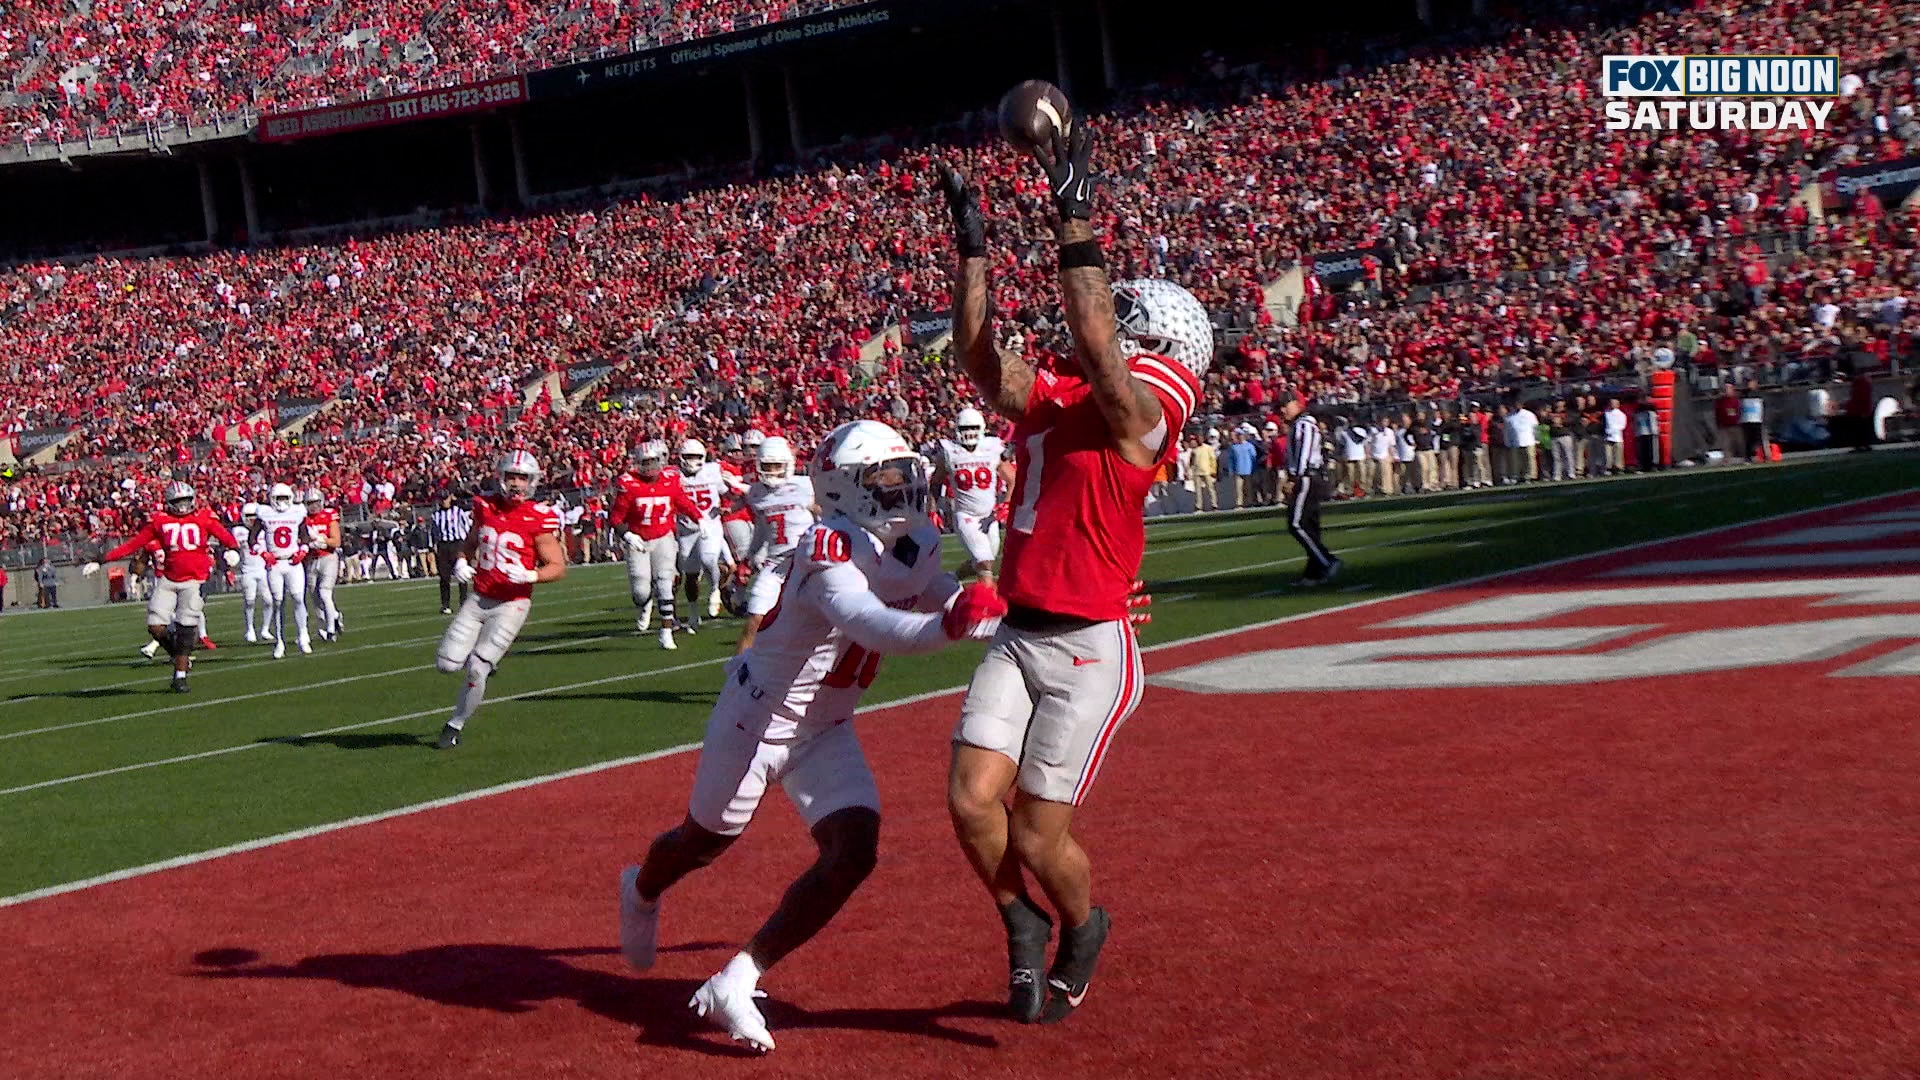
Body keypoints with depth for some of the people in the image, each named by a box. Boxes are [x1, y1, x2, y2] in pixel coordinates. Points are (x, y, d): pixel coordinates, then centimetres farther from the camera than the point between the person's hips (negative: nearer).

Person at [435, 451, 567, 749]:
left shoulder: (538, 519, -10)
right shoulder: (486, 508, 4)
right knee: (447, 663, -3)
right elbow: (469, 544, 22)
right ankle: (490, 656, 28)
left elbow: (558, 567, -7)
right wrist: (461, 562, 1)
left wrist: (530, 576, -25)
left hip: (512, 604, -5)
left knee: (477, 668, -10)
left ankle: (456, 724, 11)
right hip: (479, 598, 5)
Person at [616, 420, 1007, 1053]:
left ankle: (736, 982, -2)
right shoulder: (830, 553, -32)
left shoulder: (917, 549, -6)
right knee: (705, 841, 16)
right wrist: (947, 625, -65)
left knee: (854, 852, -11)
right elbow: (871, 627, -49)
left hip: (826, 731, 7)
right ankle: (642, 890, 54)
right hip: (756, 716, -6)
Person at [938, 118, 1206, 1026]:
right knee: (972, 800, -5)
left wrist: (1076, 228, -27)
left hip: (1089, 651, -6)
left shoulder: (1139, 418, -11)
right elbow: (980, 355, 11)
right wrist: (973, 247, 7)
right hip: (1016, 637, 6)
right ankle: (1023, 927, 23)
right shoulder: (1051, 402, 10)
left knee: (1036, 837, -1)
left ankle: (1082, 932, 31)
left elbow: (1098, 355, -27)